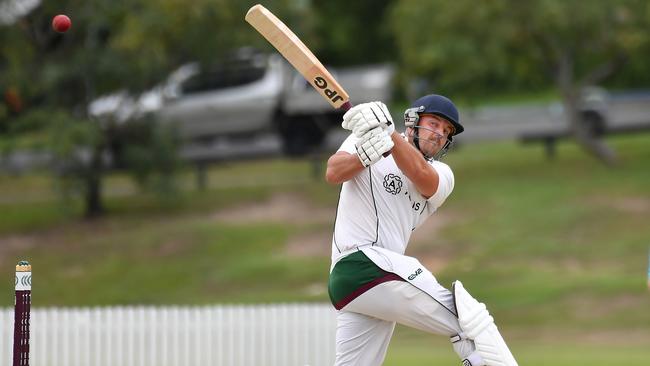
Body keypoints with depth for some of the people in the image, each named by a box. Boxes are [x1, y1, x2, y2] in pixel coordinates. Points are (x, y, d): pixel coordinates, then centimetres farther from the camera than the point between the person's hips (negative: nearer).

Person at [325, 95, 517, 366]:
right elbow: (333, 174, -9)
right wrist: (366, 153, -26)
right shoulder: (362, 139, 10)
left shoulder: (441, 175, 17)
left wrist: (387, 133, -23)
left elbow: (421, 175, -8)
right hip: (362, 261, -7)